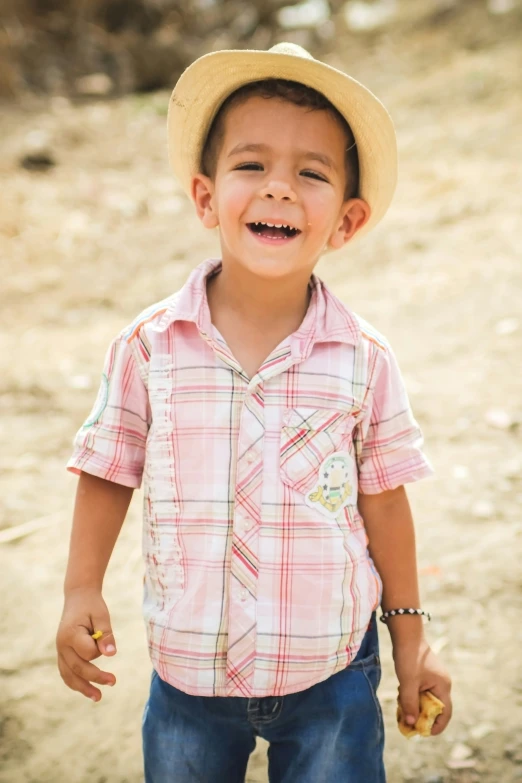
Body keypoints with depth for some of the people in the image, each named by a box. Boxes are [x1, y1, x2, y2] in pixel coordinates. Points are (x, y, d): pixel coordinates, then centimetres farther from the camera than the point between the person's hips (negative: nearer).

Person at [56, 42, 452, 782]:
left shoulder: (363, 359, -11)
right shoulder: (149, 347, -11)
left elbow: (383, 500, -2)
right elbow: (109, 472, 1)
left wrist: (410, 635, 5)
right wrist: (82, 591, -2)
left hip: (330, 669, -1)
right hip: (188, 663, 1)